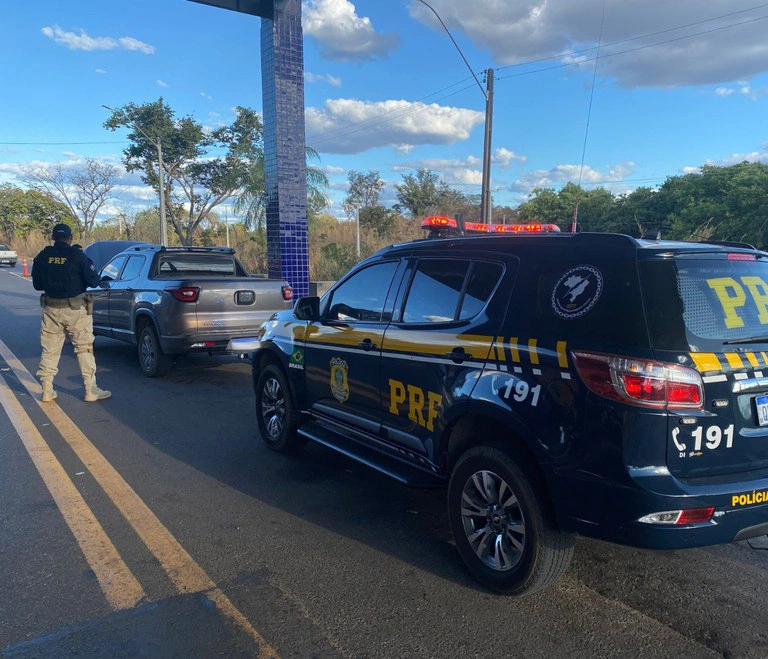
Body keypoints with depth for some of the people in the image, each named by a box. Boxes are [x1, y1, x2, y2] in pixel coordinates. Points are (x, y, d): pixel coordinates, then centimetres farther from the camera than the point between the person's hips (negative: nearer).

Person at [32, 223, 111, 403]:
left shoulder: (42, 257, 1)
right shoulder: (77, 255, -11)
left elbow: (37, 284, 9)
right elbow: (94, 281, -8)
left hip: (51, 309, 4)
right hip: (76, 309, -4)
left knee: (49, 350, 13)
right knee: (84, 348, 3)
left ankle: (47, 390, 17)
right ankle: (90, 390, 4)